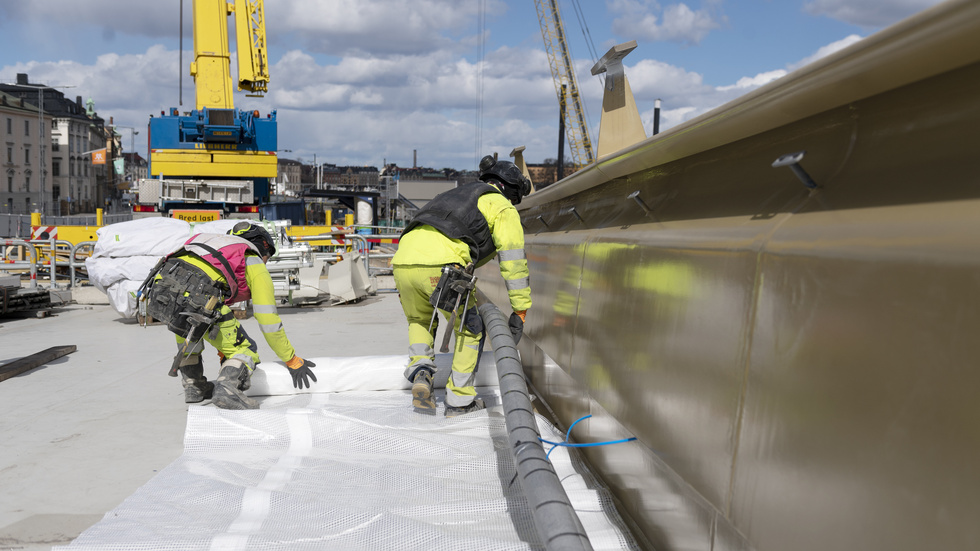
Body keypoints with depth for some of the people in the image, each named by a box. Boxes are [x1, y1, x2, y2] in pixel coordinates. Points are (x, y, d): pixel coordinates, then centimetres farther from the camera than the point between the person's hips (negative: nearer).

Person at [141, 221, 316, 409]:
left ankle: (193, 387, 34)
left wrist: (224, 354, 59)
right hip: (193, 298, -7)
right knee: (244, 351, 10)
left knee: (186, 326, 40)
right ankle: (227, 387, -18)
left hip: (157, 290, 7)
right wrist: (293, 362, 29)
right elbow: (268, 321, 19)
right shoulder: (255, 265, 22)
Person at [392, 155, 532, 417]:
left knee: (420, 321, 32)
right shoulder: (502, 207, 18)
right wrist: (520, 309, 13)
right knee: (470, 327, 15)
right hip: (440, 265, -6)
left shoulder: (457, 195, 39)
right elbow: (514, 261, 10)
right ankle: (460, 399, 17)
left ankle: (420, 371, 9)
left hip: (403, 260, 7)